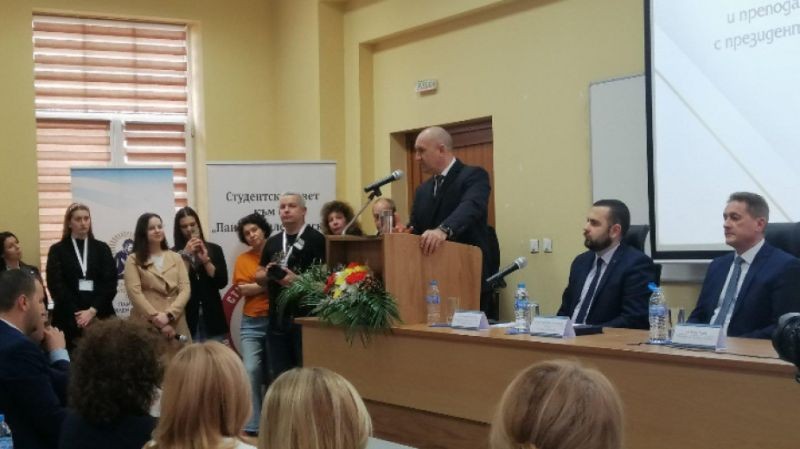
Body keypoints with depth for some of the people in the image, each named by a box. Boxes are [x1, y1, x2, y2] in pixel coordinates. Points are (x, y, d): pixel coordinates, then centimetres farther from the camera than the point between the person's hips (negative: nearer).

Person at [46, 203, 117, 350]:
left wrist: (93, 310, -11)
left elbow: (110, 283, 2)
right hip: (69, 318, -1)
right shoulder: (57, 250, 7)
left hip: (100, 316, 1)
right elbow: (56, 285, -2)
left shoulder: (102, 248, 12)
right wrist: (77, 313, -12)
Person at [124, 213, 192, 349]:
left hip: (176, 325, 3)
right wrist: (157, 319, -13)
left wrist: (168, 315, -11)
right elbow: (135, 293, -5)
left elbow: (185, 289, 5)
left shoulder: (176, 258, 16)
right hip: (146, 325, -3)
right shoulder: (134, 260, 6)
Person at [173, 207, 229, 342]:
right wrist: (185, 256, -11)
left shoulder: (214, 249, 8)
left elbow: (222, 282, 0)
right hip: (187, 318, -2)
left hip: (212, 316, 2)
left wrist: (205, 259, -9)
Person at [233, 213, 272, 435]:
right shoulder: (243, 259, 7)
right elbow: (242, 289, -3)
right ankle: (252, 425, -7)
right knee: (251, 371, -10)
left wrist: (256, 286, -14)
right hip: (252, 323, 1)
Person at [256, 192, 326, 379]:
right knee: (279, 374, 11)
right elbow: (258, 276, 19)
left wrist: (298, 280, -22)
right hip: (277, 317, 6)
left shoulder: (316, 239, -5)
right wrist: (268, 274, -2)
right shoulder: (272, 242, 15)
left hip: (306, 315, -6)